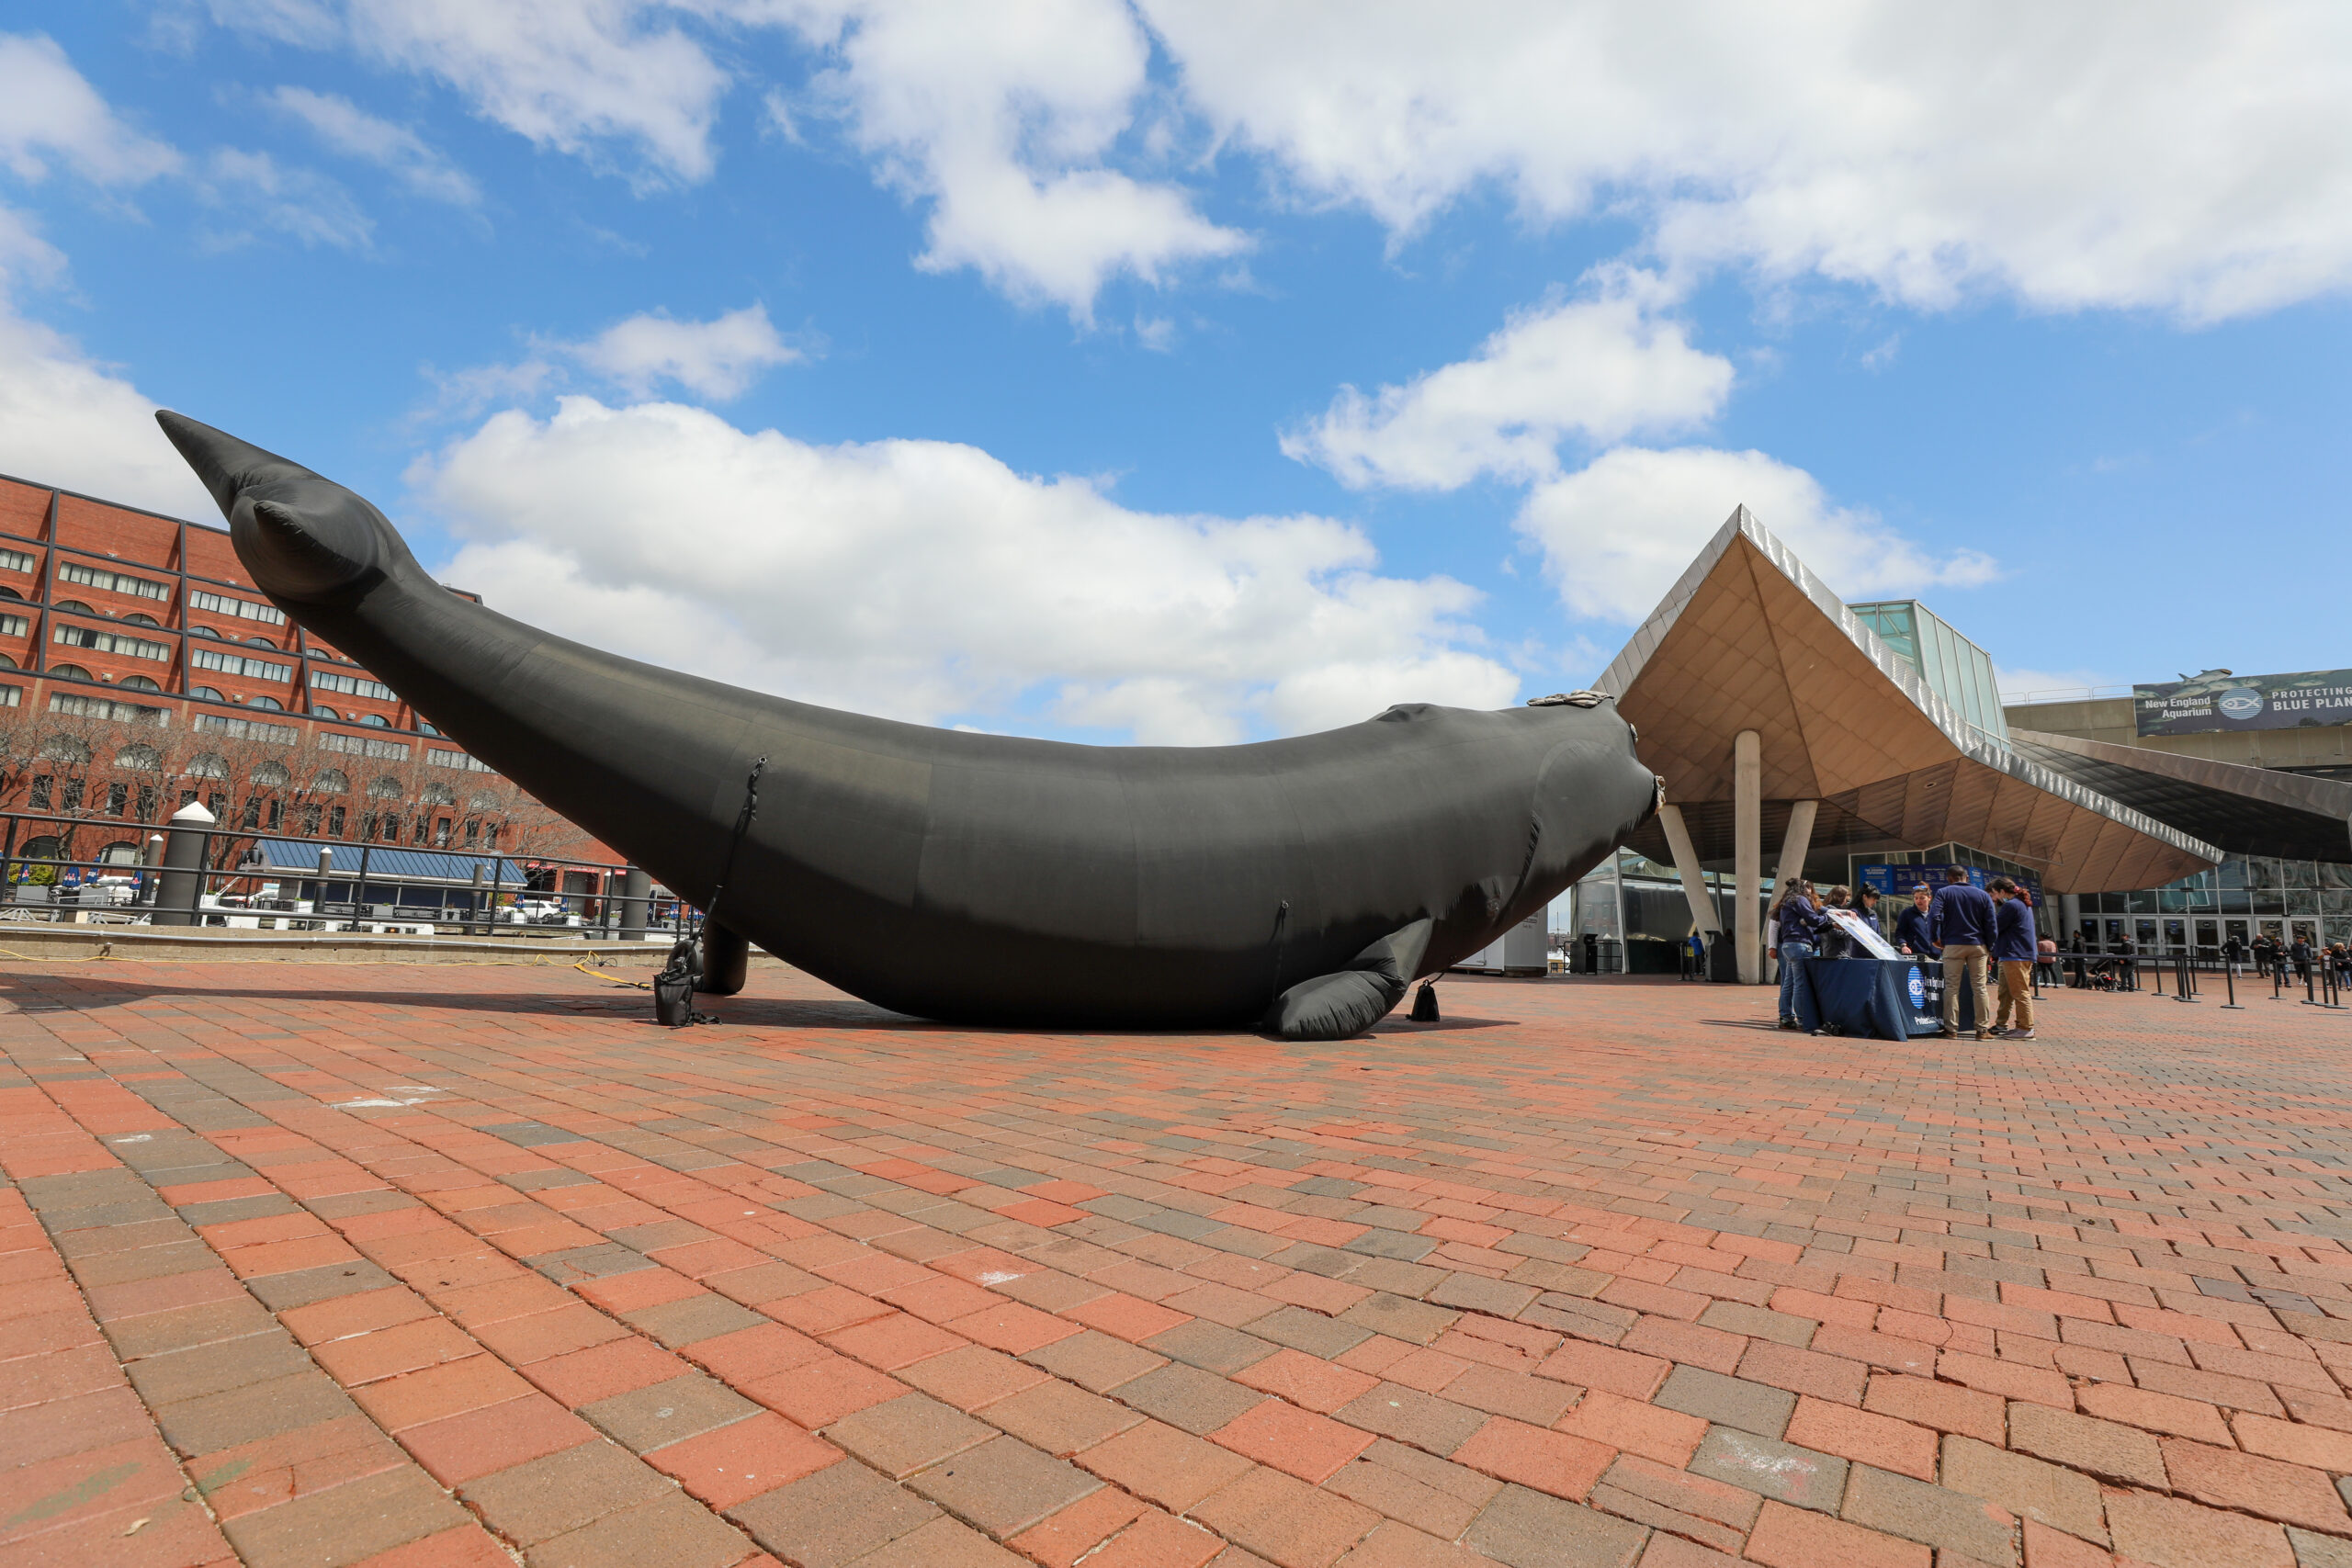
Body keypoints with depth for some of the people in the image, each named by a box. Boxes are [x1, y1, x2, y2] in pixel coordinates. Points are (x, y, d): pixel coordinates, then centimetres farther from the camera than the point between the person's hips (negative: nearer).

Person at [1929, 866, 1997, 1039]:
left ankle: (1951, 1029, 1)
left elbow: (1934, 916, -14)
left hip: (1953, 945, -2)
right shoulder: (1982, 895, 6)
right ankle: (1982, 1029, 7)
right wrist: (1989, 947, 12)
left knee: (1952, 988, 1)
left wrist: (1934, 938, 0)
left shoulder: (1943, 892, -1)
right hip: (1978, 946, 2)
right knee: (1979, 987, 6)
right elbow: (1991, 923, 3)